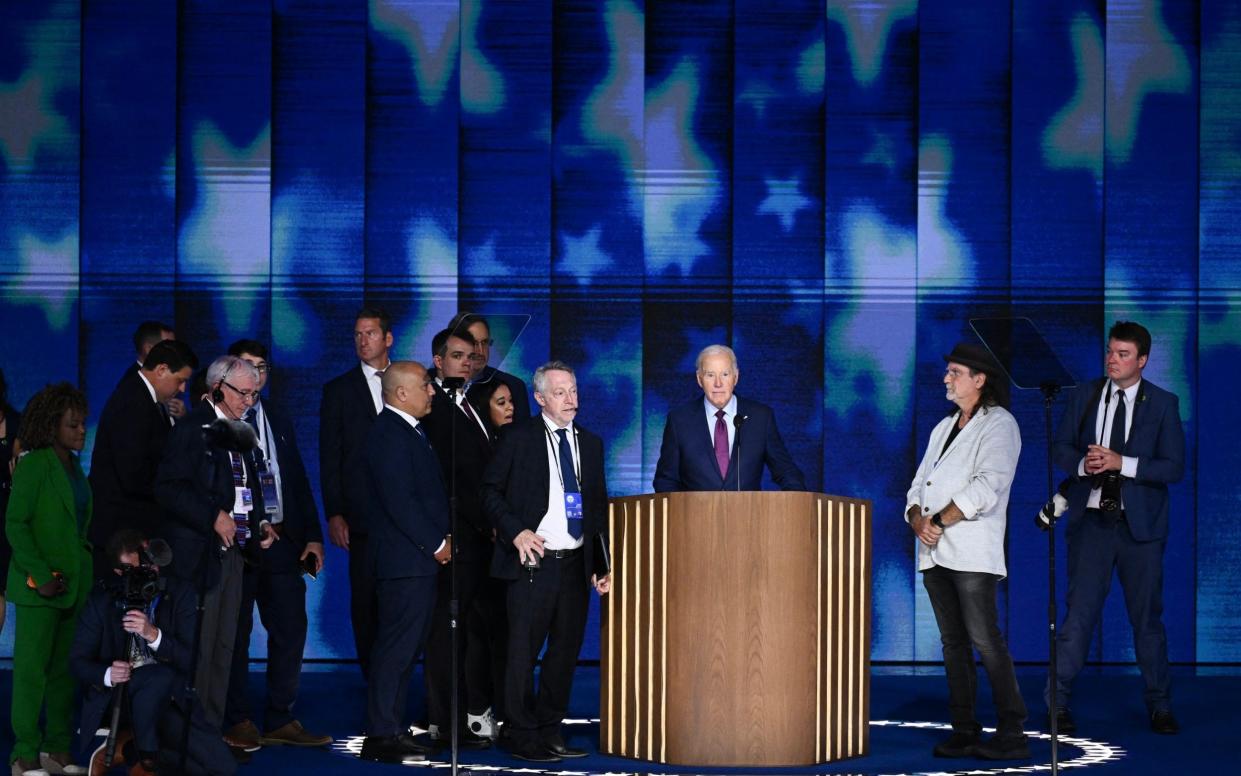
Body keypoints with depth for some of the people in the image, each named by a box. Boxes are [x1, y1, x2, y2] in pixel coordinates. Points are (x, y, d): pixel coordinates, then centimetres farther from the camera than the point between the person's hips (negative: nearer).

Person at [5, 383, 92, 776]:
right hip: (39, 585, -7)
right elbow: (16, 525, -12)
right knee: (31, 668, -3)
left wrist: (86, 572, 9)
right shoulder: (33, 465, -8)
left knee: (65, 669, 9)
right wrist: (41, 576, -17)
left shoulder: (74, 467, 14)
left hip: (74, 582, 7)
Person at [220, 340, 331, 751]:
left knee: (291, 629, 3)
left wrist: (312, 535, 8)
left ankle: (280, 720, 10)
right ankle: (238, 721, 9)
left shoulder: (278, 421, 17)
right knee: (236, 633, 0)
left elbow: (298, 481, 16)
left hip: (282, 540, 5)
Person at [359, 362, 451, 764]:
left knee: (406, 646, 13)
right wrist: (436, 544, -15)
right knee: (397, 647, -8)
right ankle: (381, 737, -6)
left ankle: (391, 729, 19)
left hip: (420, 557, 10)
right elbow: (399, 501, -21)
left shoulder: (410, 430, 17)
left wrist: (440, 540, 11)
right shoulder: (390, 433, -15)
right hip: (406, 560, -10)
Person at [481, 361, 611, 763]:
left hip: (577, 564, 5)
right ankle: (522, 737, 6)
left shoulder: (590, 444, 13)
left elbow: (599, 507, 15)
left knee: (566, 651, 9)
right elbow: (491, 490, 0)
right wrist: (515, 531, -14)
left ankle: (550, 732, 19)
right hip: (533, 561, -5)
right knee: (523, 652, -2)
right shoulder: (520, 439, -1)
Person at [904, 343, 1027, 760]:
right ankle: (964, 731, 10)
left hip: (972, 552, -8)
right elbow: (919, 484, 18)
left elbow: (987, 486, -15)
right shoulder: (943, 428, 21)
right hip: (934, 553, 8)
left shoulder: (999, 425, -3)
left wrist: (940, 521, -13)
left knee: (985, 641, -12)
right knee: (953, 642, 7)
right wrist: (918, 519, -4)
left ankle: (1012, 734, -10)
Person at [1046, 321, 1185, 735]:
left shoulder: (1163, 404, -1)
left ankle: (1159, 706, 17)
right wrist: (1083, 464, -14)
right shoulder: (1084, 397, 6)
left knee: (1147, 616, 7)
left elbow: (1174, 468, -7)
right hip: (1091, 520, 1)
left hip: (1140, 525, -1)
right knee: (1078, 612, -3)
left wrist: (1121, 463, -18)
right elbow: (1060, 448, 8)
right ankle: (1058, 703, 1)